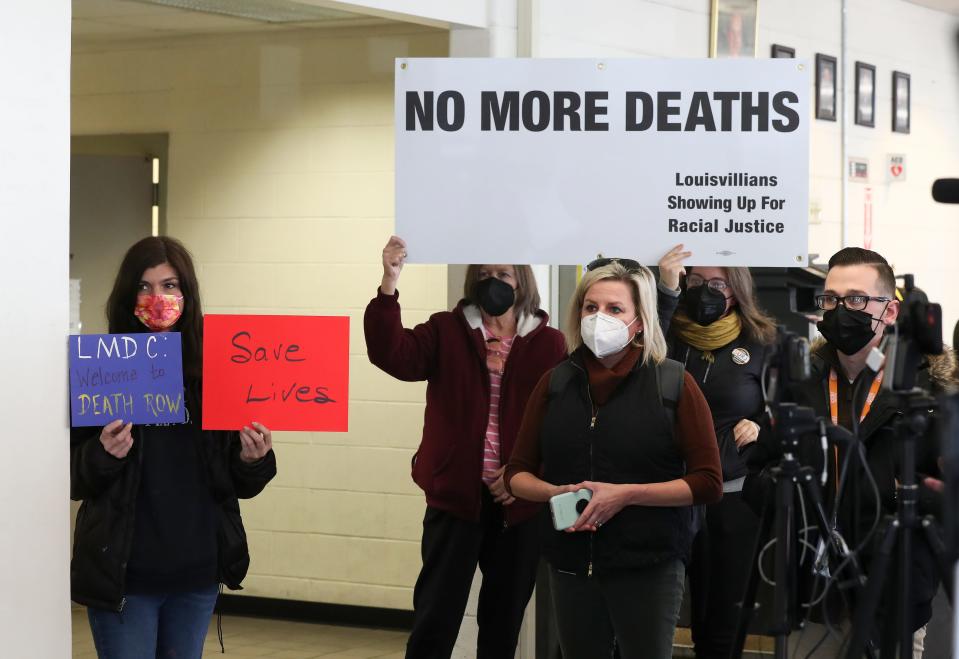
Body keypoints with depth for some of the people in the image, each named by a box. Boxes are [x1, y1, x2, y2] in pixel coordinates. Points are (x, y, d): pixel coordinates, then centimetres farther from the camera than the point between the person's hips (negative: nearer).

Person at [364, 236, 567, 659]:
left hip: (520, 499, 1)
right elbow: (392, 355, -13)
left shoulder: (549, 343, 3)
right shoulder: (447, 331, 4)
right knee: (435, 614, -2)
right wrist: (389, 286, -25)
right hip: (455, 494, -1)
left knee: (505, 616, 11)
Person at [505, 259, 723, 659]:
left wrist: (627, 495, -18)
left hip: (649, 566, -3)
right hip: (571, 565, 3)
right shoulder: (556, 383, 7)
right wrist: (555, 492, -11)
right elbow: (517, 473, 11)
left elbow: (708, 483, -7)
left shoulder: (673, 383, -4)